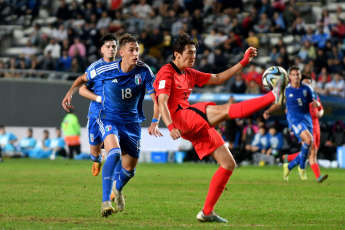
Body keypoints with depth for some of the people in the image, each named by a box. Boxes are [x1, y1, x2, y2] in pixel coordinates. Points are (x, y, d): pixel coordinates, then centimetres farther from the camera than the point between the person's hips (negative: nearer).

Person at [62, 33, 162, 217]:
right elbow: (83, 78, 6)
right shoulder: (104, 69, -15)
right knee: (114, 153, -31)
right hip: (108, 118, -3)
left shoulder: (144, 71, -14)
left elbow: (157, 98, -13)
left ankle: (118, 188, 49)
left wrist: (154, 123, -26)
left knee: (130, 166, 12)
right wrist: (70, 92, -7)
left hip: (132, 122, 3)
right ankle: (105, 201, -32)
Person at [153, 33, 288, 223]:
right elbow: (162, 103, -16)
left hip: (199, 126, 9)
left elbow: (218, 79, 29)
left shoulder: (189, 74, 23)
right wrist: (171, 127, -32)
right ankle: (274, 96, -33)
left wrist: (243, 62, 24)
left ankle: (207, 212, 4)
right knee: (226, 110, -26)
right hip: (181, 118, -9)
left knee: (228, 164, 3)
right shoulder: (166, 73, -3)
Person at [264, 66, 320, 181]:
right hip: (294, 120, -4)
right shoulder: (285, 90, 0)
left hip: (307, 119, 4)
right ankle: (302, 167, -13)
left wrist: (316, 104, -12)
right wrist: (268, 111, -6)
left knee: (306, 150, 3)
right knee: (309, 139, -29)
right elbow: (278, 103, 11)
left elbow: (316, 102, 13)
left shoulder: (307, 88, 6)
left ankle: (289, 166, 26)